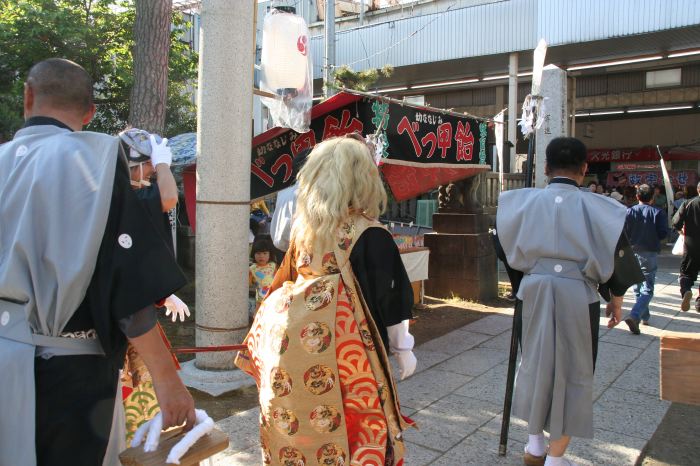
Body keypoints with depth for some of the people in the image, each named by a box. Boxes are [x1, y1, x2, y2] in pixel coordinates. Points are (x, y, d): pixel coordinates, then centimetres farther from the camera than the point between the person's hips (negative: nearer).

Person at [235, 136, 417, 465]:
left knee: (294, 426, 17)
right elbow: (389, 299, -6)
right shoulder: (370, 236, -13)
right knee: (337, 428, 8)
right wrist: (402, 348, 7)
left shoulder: (302, 227, 2)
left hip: (292, 340, 6)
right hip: (342, 346, -5)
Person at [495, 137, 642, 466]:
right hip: (577, 298, -2)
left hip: (532, 293, 3)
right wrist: (616, 300, 13)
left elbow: (506, 247, 9)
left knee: (535, 363, 19)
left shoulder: (522, 202, -3)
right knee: (571, 372, 11)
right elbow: (614, 258, -2)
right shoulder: (597, 208, -9)